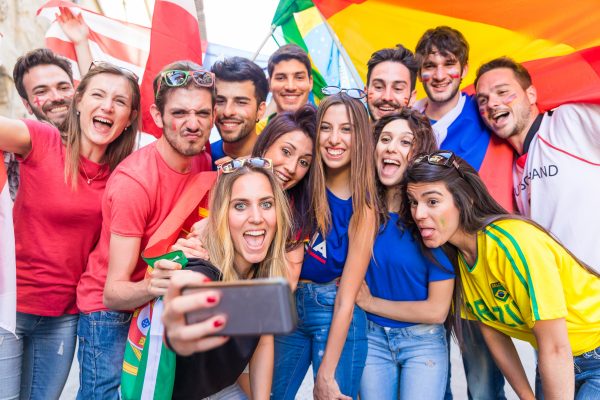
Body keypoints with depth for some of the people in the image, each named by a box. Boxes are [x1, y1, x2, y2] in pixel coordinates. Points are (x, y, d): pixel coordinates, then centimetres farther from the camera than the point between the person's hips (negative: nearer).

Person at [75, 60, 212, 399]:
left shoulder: (205, 162, -7)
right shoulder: (134, 181, -26)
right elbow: (113, 293, -27)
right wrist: (152, 286, -46)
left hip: (164, 307, 6)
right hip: (110, 311, -5)